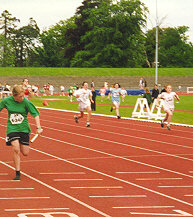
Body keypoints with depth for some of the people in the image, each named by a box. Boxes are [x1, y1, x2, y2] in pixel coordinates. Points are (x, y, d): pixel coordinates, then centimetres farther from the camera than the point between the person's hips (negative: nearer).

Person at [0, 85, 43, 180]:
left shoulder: (26, 102, -11)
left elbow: (35, 114, -8)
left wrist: (38, 127, -17)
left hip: (24, 128, 1)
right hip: (12, 128, 0)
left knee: (25, 153, 2)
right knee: (16, 149, -20)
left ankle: (21, 145, 40)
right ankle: (17, 173, -9)